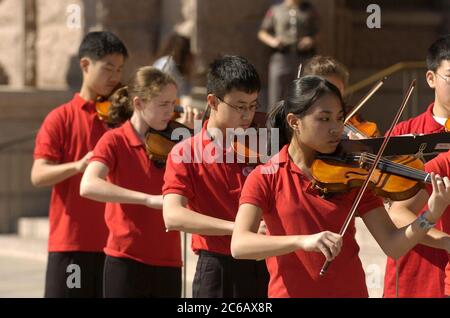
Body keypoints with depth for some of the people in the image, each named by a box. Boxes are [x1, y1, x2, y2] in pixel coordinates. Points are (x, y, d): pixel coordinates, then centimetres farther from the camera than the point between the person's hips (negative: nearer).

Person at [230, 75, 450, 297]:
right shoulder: (265, 179, -5)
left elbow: (393, 246, -6)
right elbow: (239, 245, -19)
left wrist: (431, 216, -23)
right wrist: (302, 241, -33)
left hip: (349, 290, 2)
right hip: (290, 292, -2)